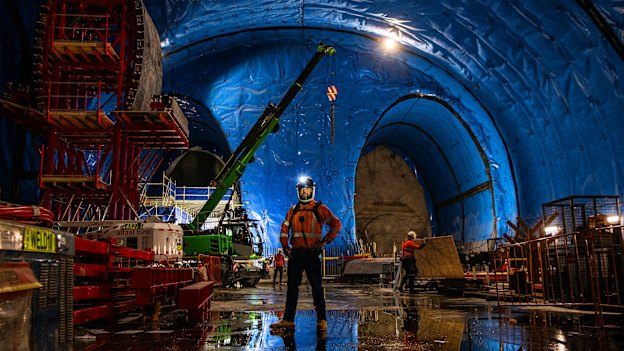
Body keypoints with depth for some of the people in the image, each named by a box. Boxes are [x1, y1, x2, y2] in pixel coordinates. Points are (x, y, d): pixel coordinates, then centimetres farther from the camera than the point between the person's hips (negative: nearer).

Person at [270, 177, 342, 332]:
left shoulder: (320, 209, 1)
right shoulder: (293, 210, 14)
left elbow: (336, 224, -3)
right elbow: (284, 229, 20)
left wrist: (324, 241, -10)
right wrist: (285, 246, 8)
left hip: (312, 253, -4)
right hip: (295, 253, 4)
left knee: (316, 286, -1)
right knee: (292, 286, 5)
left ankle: (321, 320, 6)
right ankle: (288, 319, 10)